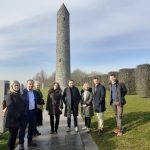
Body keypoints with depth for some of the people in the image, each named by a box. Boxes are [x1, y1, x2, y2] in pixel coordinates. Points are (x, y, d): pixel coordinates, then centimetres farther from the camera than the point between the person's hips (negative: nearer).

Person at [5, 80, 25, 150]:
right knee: (12, 135, -2)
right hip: (12, 119, -6)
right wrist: (17, 115, -16)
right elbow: (10, 107, -16)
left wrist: (21, 115, 3)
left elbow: (23, 106, 15)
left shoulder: (19, 95, 14)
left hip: (18, 119, 6)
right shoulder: (9, 95, -7)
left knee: (15, 135, 11)